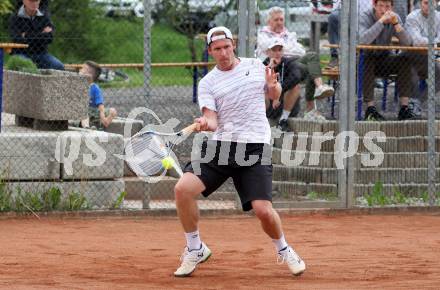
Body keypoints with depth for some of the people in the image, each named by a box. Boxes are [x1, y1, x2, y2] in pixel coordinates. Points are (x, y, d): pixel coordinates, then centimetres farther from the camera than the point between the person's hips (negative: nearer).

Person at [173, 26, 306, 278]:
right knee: (183, 189, -18)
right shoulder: (208, 83, 5)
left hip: (255, 147, -1)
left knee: (263, 210, -14)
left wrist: (274, 85, -1)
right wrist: (206, 124, -31)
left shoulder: (255, 66, 9)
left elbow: (274, 95, 23)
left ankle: (283, 249, 18)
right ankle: (195, 250, 2)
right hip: (221, 145, 1)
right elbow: (213, 121, -6)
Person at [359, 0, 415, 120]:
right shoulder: (365, 17, -15)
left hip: (384, 58, 4)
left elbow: (407, 42, -14)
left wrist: (396, 23, -25)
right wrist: (381, 21, -35)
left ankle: (404, 108, -23)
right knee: (368, 61, -35)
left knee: (404, 60, -21)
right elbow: (363, 40, -35)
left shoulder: (395, 17, -2)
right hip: (366, 58, -4)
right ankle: (370, 108, -34)